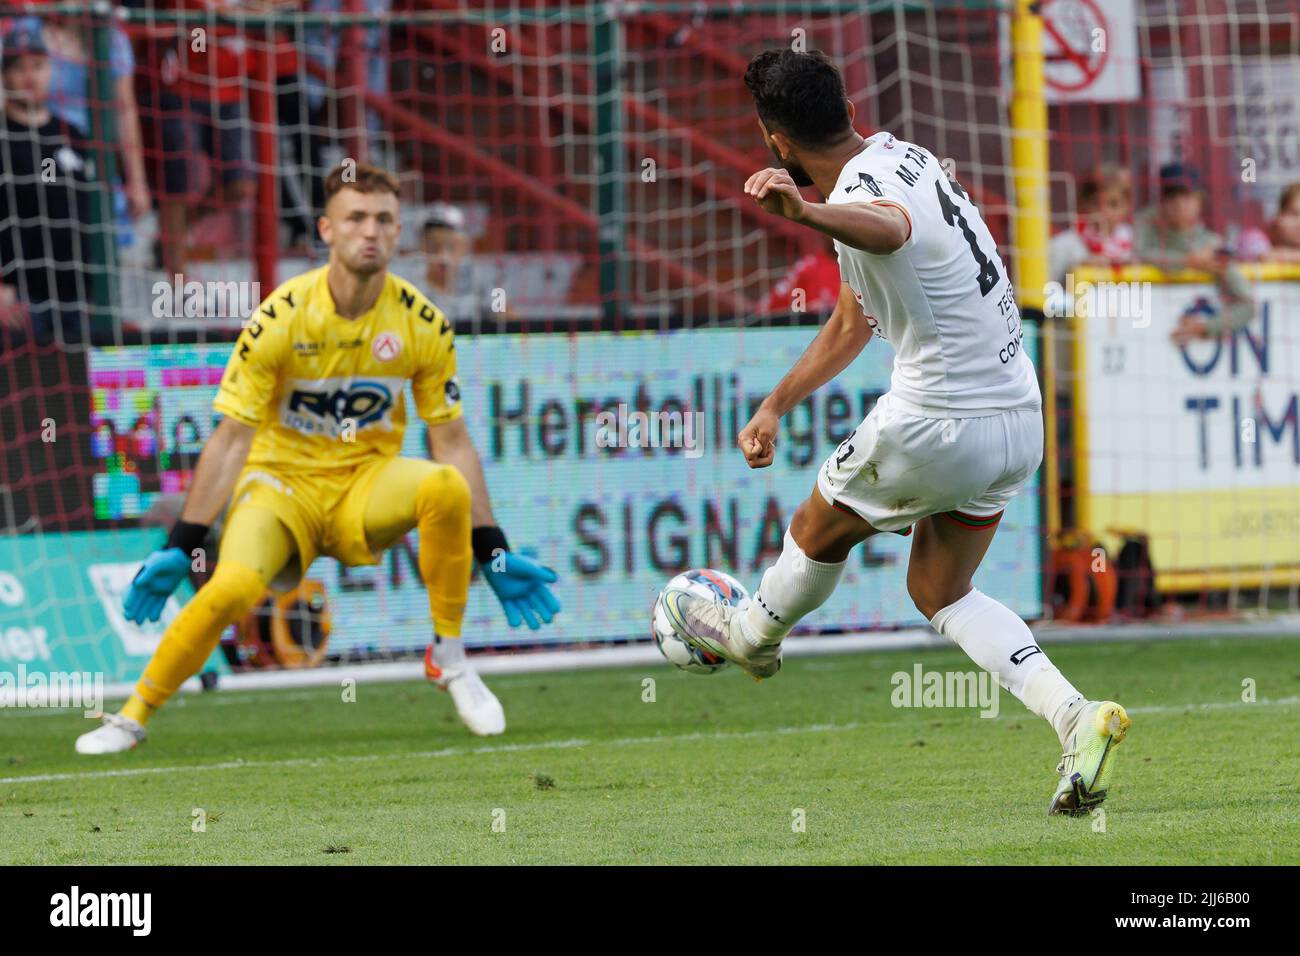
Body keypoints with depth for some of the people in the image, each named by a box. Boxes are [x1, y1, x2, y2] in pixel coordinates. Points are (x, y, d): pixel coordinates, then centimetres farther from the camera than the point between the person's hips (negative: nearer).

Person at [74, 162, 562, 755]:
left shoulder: (423, 324, -6)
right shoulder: (281, 317, -14)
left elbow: (452, 443, 3)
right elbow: (232, 439, -10)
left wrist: (494, 554, 0)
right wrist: (180, 547, -13)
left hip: (367, 485, 2)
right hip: (282, 483, -2)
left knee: (448, 487, -30)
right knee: (232, 587, -30)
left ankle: (449, 656, -12)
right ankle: (133, 716, -9)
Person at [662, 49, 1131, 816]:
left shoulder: (861, 196, -20)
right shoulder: (901, 154, 11)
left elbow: (886, 228, -50)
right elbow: (854, 321, 22)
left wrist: (806, 211, -70)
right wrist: (776, 405, 26)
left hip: (936, 426, -8)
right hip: (1020, 417, 8)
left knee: (820, 531, 19)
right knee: (941, 593, 18)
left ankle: (751, 634, 47)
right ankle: (1077, 717, -1)